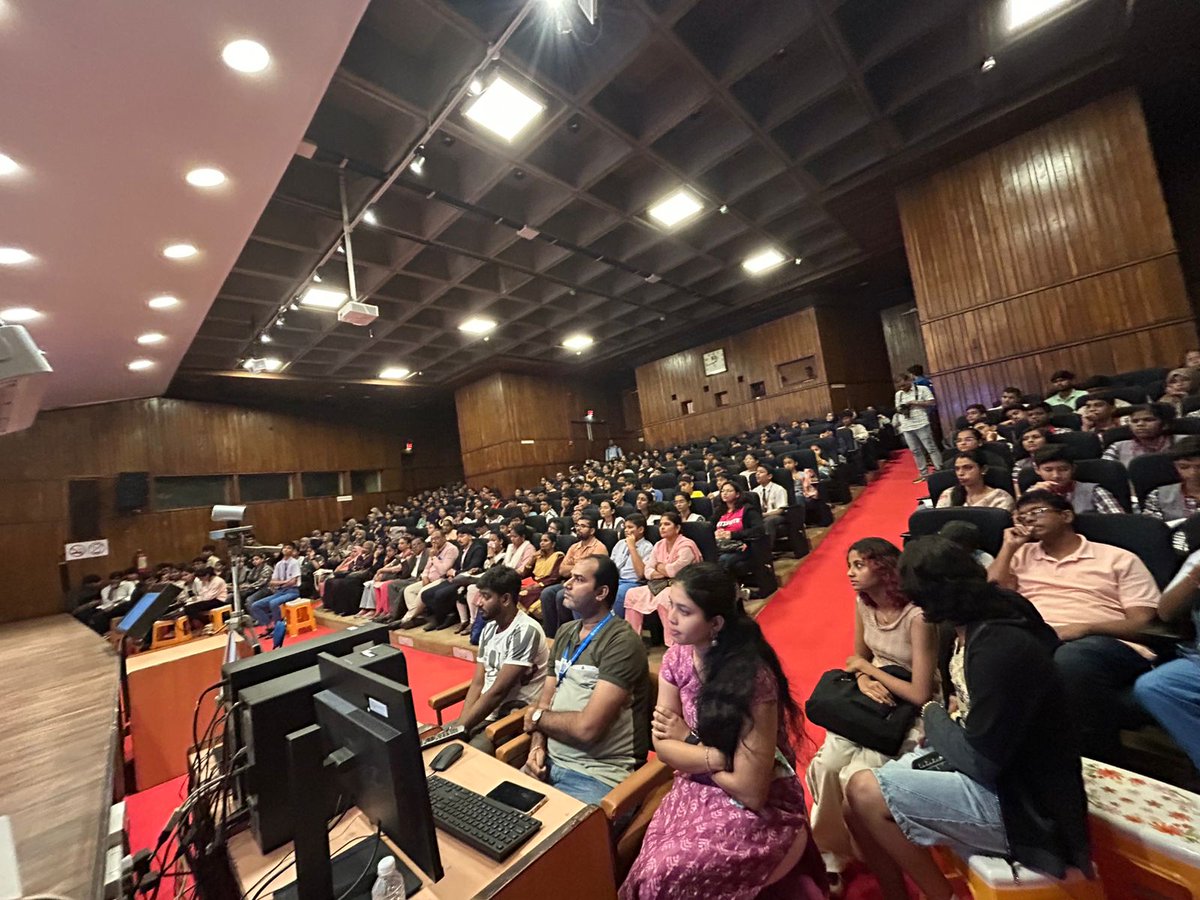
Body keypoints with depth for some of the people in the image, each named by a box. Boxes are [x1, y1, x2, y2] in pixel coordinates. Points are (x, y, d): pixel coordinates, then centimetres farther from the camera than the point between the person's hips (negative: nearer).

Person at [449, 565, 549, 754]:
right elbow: (477, 682, 5)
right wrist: (461, 723, -9)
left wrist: (460, 729, -15)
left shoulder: (525, 632, -22)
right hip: (486, 711, 8)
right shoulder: (489, 628, 5)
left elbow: (498, 691, -21)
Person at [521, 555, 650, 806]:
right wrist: (537, 746, -8)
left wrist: (536, 717, -6)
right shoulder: (565, 632, 8)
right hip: (550, 760, 7)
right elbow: (545, 699, 10)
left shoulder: (622, 642, -18)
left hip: (598, 774, -6)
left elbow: (587, 727, -23)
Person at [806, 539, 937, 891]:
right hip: (870, 704, 5)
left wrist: (867, 667, -13)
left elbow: (921, 694, -22)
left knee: (856, 776, -20)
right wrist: (863, 679, -14)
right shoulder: (863, 602, -2)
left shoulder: (917, 616, -24)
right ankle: (831, 855, 6)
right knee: (824, 766, -15)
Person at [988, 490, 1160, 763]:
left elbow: (1144, 623, 5)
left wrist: (1086, 628, -15)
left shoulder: (1119, 559, 15)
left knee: (1069, 658, -39)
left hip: (1108, 645, -1)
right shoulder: (1021, 554, 23)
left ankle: (1100, 764, -18)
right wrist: (1009, 546, 12)